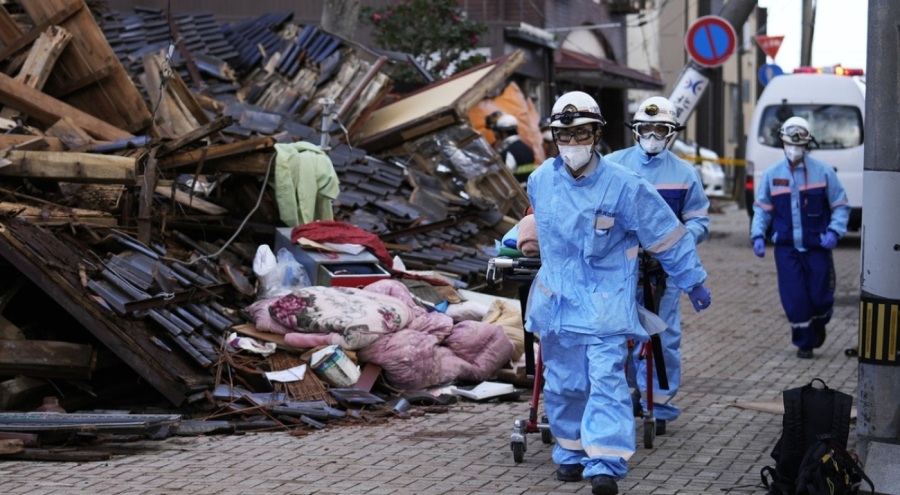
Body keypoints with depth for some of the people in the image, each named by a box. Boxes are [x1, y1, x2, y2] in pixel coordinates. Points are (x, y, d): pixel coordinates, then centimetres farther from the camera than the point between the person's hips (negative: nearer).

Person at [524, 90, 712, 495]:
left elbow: (666, 234, -4)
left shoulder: (623, 185, -13)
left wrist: (693, 281, 3)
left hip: (606, 302, -4)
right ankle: (570, 453, 25)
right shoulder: (540, 181, 0)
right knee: (562, 384, 9)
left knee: (607, 381, -13)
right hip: (557, 299, 4)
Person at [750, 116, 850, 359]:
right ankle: (804, 343, 16)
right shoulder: (772, 174, 4)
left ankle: (818, 326, 37)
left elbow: (840, 205, 2)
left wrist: (834, 231, -13)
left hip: (817, 247, -1)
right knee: (794, 298, -3)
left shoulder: (823, 171, -2)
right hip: (786, 248, 1)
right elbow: (762, 208, 11)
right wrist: (758, 235, -3)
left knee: (820, 297, 3)